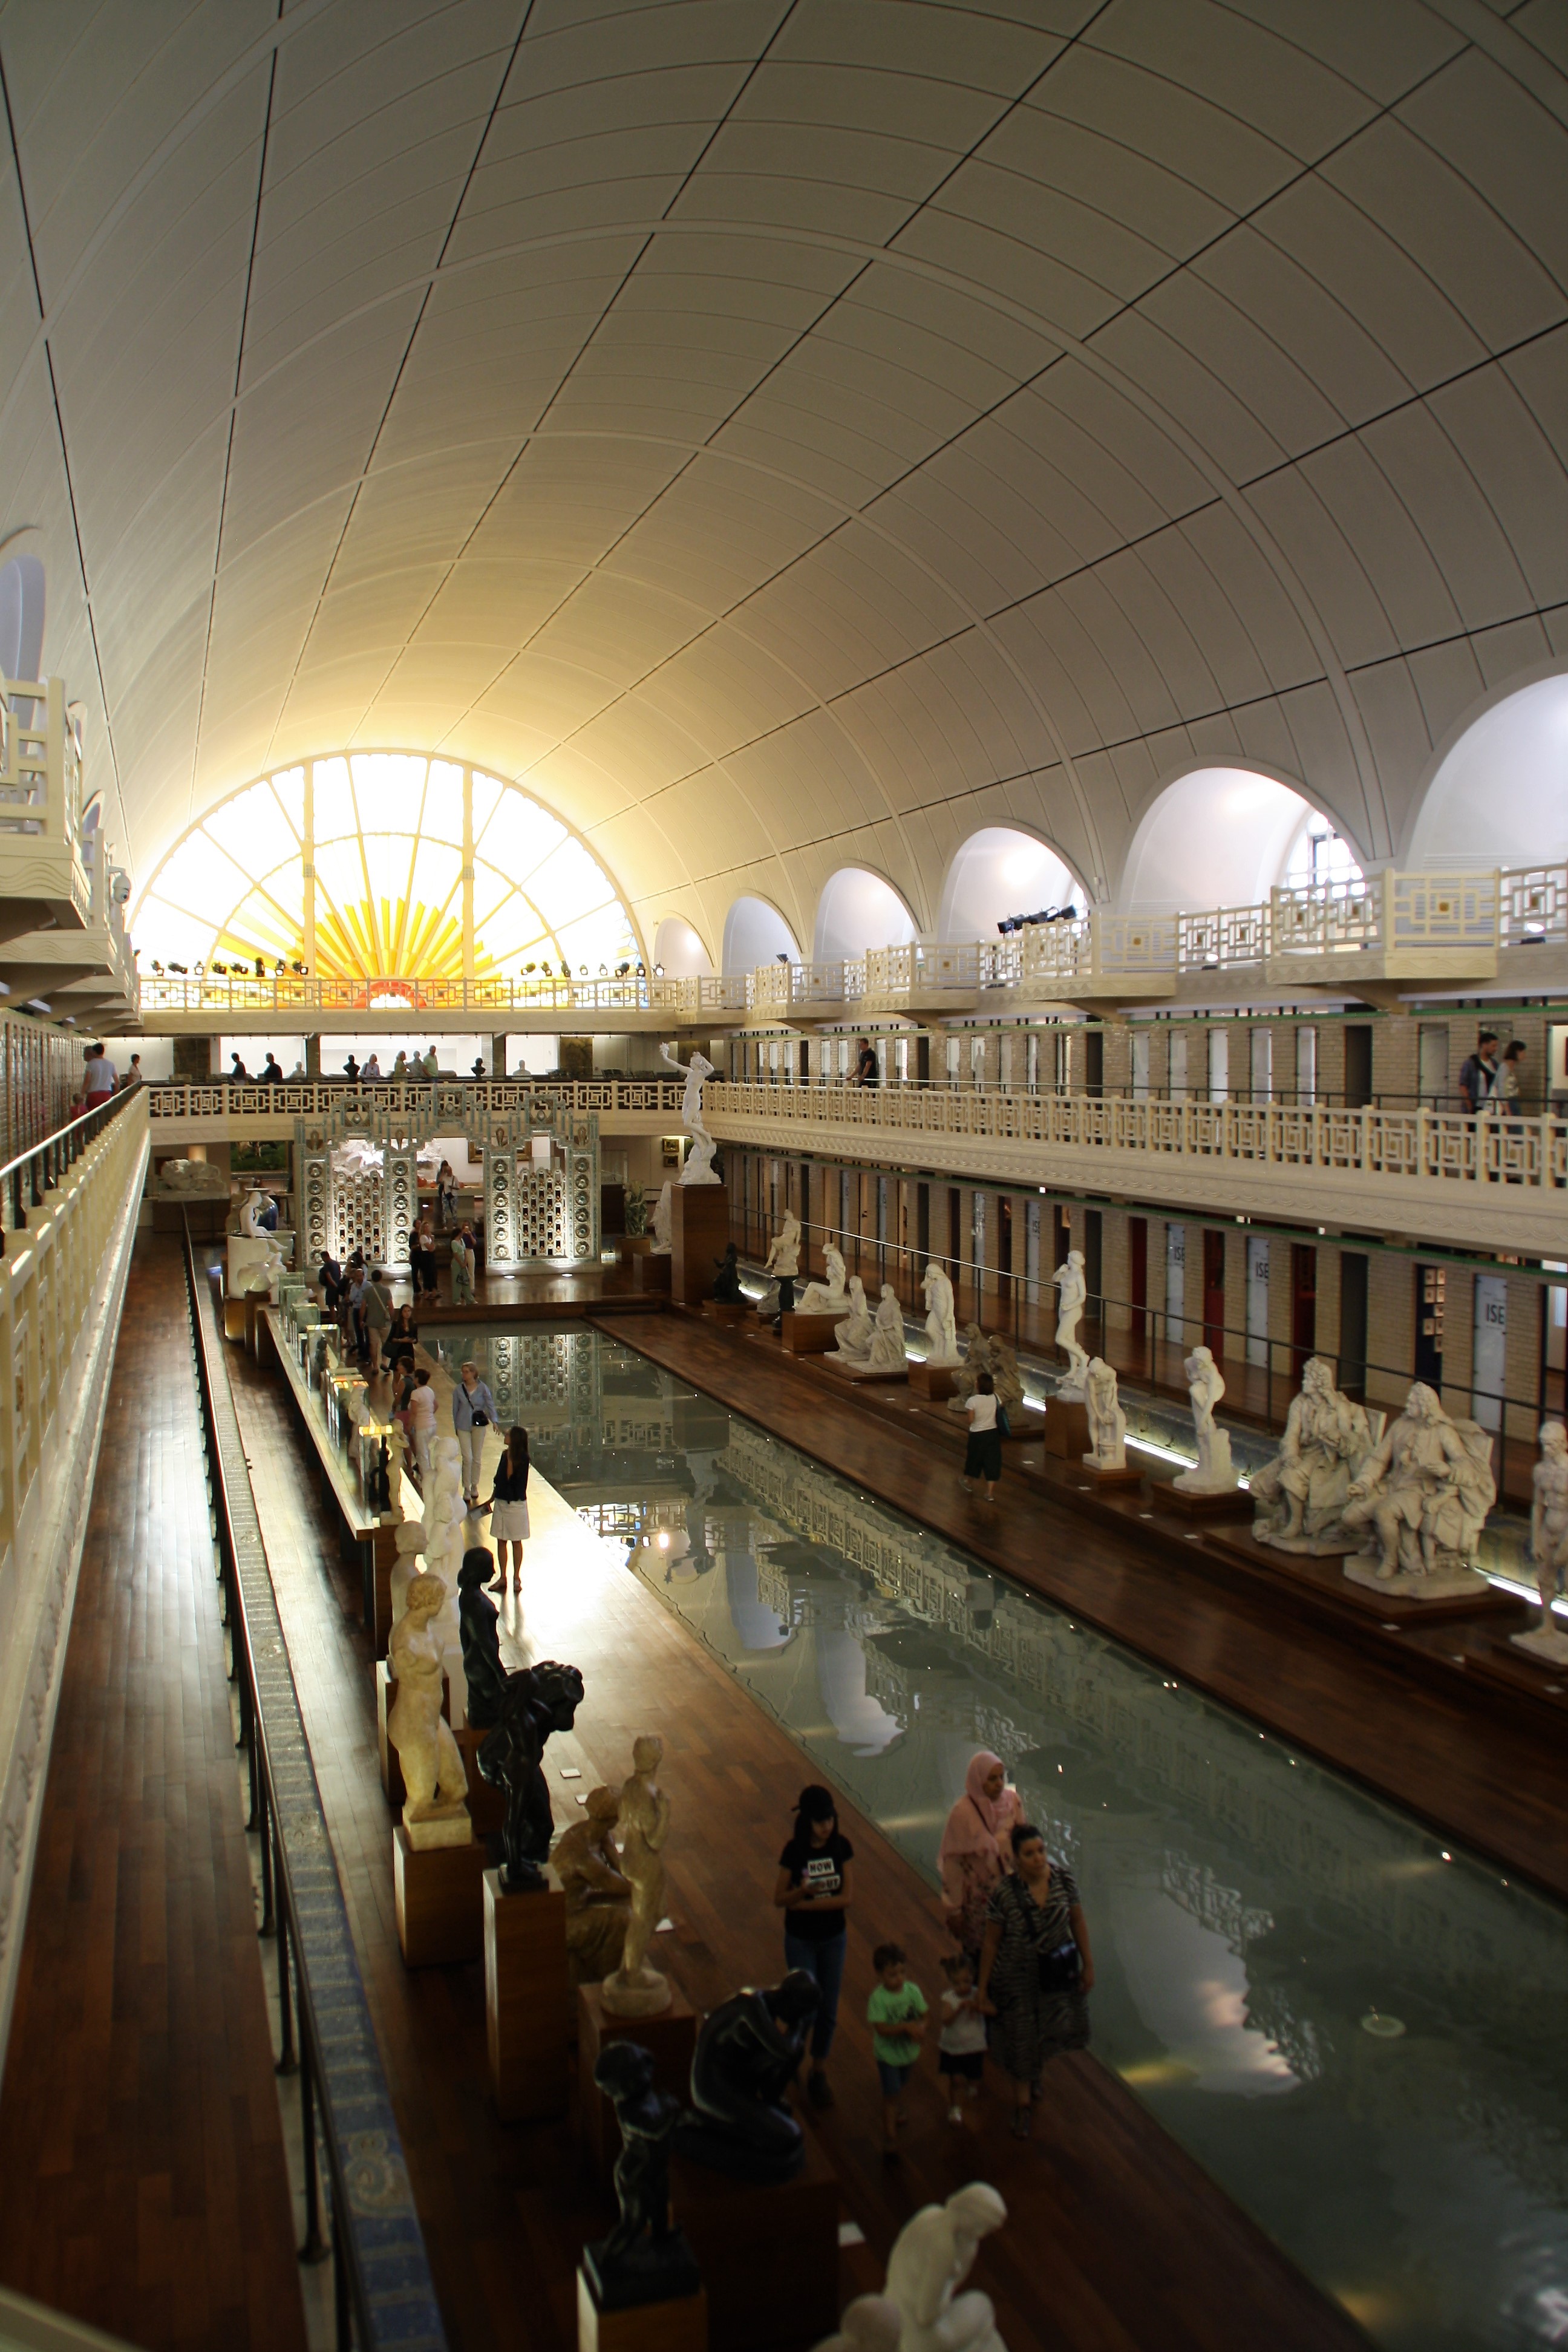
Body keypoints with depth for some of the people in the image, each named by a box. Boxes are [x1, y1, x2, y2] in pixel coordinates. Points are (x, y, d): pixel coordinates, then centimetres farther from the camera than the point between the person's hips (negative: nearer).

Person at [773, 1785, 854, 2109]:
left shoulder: (841, 1846, -11)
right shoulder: (794, 1851, -19)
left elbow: (845, 1898, -12)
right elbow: (779, 1899, -13)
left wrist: (805, 1904, -20)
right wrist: (804, 1890, -32)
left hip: (834, 1938, 3)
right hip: (800, 1940, -3)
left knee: (828, 2010, 10)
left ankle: (818, 2073, 29)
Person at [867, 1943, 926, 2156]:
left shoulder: (913, 1990, -14)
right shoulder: (878, 1998, -26)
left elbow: (923, 2016, -7)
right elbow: (882, 2029, -29)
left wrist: (920, 2028, -29)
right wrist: (907, 2027, -38)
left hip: (909, 2050, 5)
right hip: (888, 2053, -5)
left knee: (902, 2087, 26)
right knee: (891, 2094, -1)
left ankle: (897, 2112, 55)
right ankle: (890, 2136, 12)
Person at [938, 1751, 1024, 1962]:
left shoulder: (1013, 1801, -8)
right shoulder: (963, 1813, -22)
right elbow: (952, 1863, -15)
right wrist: (954, 1909, -11)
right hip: (978, 1897, -4)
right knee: (981, 1958, 10)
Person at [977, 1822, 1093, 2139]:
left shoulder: (1064, 1880, -17)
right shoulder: (1004, 1893, -25)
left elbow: (1078, 1922, -1)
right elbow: (991, 1943, -15)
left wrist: (1088, 1964, 5)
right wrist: (983, 1991, -8)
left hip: (1058, 1975, 3)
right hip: (1017, 1977, -3)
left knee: (1054, 2030, 22)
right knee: (1021, 2044, 13)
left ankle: (1039, 2069, 57)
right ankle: (1022, 2108, 39)